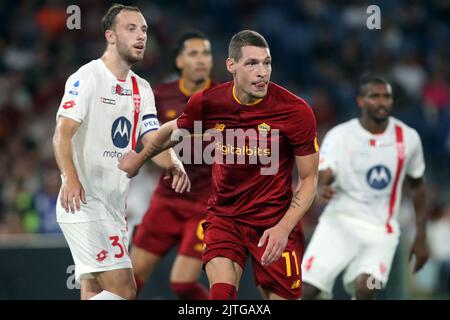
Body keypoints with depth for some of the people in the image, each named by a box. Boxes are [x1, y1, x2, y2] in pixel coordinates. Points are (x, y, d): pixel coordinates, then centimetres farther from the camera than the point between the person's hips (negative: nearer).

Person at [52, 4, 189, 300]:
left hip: (114, 206, 9)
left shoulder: (142, 89, 16)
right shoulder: (88, 77, -8)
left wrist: (175, 165, -13)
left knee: (95, 292, 9)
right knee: (123, 290, -17)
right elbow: (63, 133, -18)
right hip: (83, 203, -9)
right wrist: (71, 178, -36)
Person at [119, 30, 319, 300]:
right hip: (224, 215, 1)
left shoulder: (296, 110, -16)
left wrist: (284, 228, -22)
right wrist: (139, 158, 33)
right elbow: (175, 130, 16)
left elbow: (309, 180, -7)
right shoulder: (208, 103, -9)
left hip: (275, 223, -1)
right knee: (222, 293, -20)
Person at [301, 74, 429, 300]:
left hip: (380, 230, 0)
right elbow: (323, 176, -17)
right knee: (306, 289, -14)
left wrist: (421, 237, 13)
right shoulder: (339, 135, -6)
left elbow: (417, 185, 15)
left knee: (366, 286, -27)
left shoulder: (408, 138, 2)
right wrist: (322, 190, -42)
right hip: (340, 221, 0)